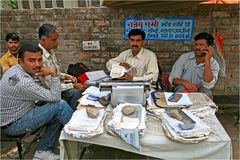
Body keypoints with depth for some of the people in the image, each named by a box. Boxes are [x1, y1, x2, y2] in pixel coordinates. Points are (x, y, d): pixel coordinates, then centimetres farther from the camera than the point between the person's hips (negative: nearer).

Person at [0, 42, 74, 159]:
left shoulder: (15, 69, -1)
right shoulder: (23, 82, -31)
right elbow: (55, 97, -23)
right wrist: (53, 74, -19)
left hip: (10, 116, 9)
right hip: (13, 125, -9)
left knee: (58, 116, 6)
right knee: (61, 106, -18)